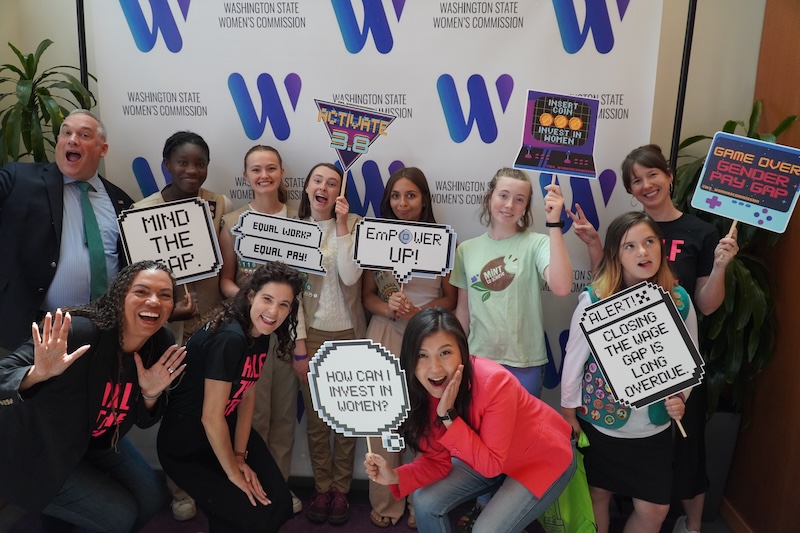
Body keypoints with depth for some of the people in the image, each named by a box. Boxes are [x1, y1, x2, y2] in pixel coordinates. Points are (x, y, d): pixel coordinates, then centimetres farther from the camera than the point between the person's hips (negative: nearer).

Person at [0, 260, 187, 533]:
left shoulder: (161, 346, -14)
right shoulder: (79, 332, -33)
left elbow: (144, 421, -2)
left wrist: (151, 394, -23)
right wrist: (38, 373, -53)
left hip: (97, 442, 6)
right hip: (38, 448, -6)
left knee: (152, 498, 7)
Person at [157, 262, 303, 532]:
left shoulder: (261, 334, -5)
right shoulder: (229, 338, -32)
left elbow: (247, 395, 3)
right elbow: (211, 417, -27)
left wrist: (240, 455, -1)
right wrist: (233, 472, -15)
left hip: (227, 433, 8)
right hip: (186, 447, -7)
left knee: (280, 504, 1)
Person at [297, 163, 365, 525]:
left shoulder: (353, 224, -4)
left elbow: (350, 277, -19)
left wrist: (341, 223, -20)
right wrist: (298, 342, -5)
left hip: (347, 332, -1)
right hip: (310, 332, 2)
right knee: (315, 416, 8)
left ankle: (341, 488, 24)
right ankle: (321, 487, 25)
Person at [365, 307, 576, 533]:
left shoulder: (494, 383, -35)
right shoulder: (422, 391, -18)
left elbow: (490, 465, -29)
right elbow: (438, 461, -10)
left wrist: (449, 415, -38)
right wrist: (396, 476, -27)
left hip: (544, 458, -5)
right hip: (484, 455, 5)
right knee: (426, 502, -7)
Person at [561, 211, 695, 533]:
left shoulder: (679, 300, -7)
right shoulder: (594, 300, -16)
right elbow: (574, 358, -8)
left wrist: (679, 397, -10)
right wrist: (568, 410, -2)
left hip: (653, 426, 3)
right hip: (599, 422, -2)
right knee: (598, 494, 16)